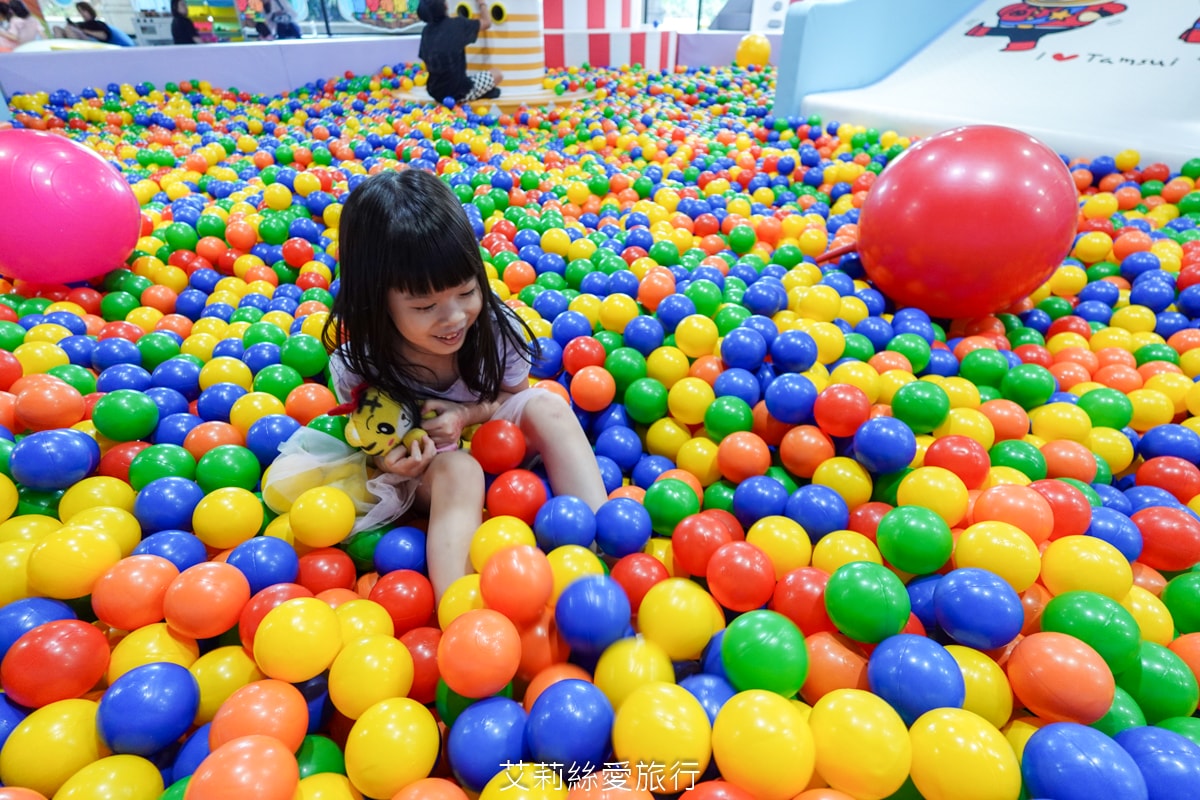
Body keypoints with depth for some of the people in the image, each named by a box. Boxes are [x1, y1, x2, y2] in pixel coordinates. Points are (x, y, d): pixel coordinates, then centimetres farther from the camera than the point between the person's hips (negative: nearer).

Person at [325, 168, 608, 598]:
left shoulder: (497, 327, -21)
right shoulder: (356, 366, -24)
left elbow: (516, 394, -4)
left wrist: (467, 414, -24)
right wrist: (387, 460, -29)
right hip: (424, 470, -2)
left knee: (547, 405, -24)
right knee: (459, 471, -35)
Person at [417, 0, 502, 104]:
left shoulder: (426, 31, 3)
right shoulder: (457, 24, -12)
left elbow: (428, 67, 10)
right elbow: (487, 22, 4)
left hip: (435, 92, 6)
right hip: (459, 92, -6)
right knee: (497, 74, 13)